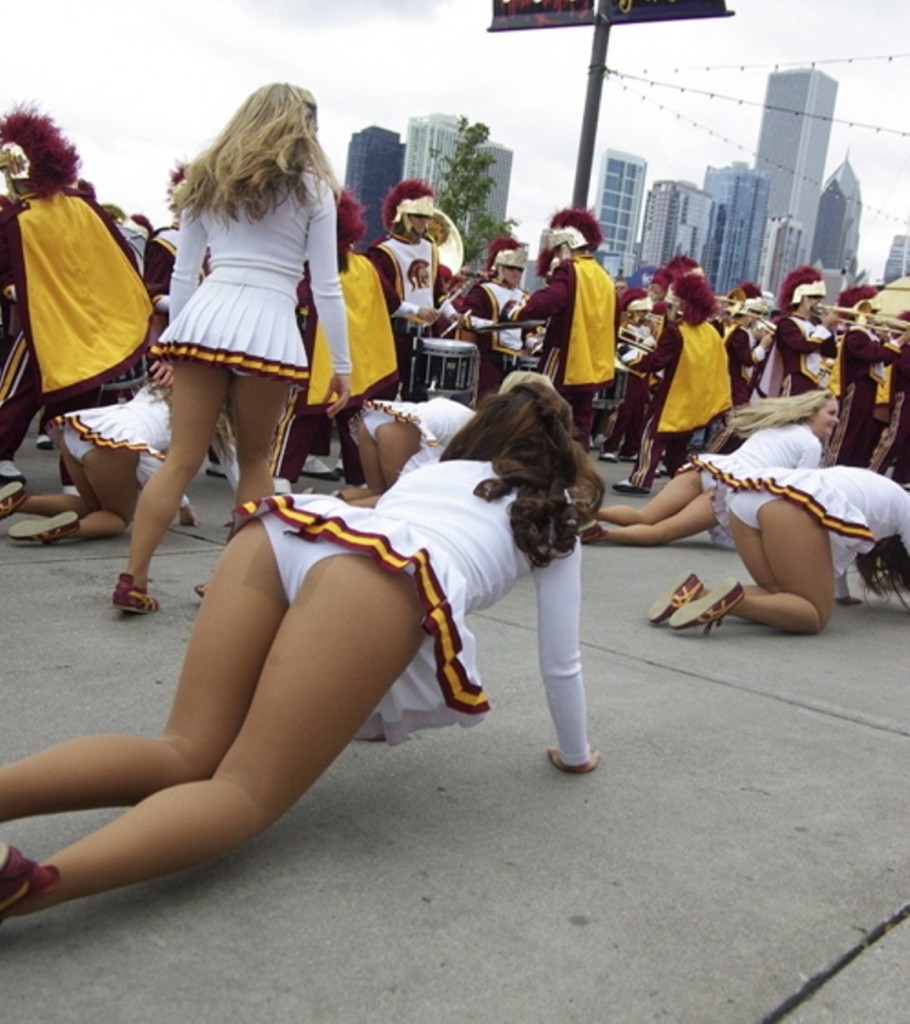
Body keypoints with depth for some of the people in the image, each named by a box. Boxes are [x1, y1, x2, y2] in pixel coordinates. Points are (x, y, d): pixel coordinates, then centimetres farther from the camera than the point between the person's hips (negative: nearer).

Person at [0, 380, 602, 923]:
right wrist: (575, 754, 52)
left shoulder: (434, 471, 43)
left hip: (282, 530, 5)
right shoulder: (555, 518, 32)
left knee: (184, 756, 5)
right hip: (382, 577, -5)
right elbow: (561, 663, 34)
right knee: (247, 791, -7)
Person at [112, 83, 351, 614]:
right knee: (254, 459, 13)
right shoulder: (310, 186, 8)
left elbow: (183, 274, 17)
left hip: (204, 317, 3)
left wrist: (173, 337, 24)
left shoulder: (208, 178, 18)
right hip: (268, 326, -3)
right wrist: (343, 364, 7)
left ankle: (133, 579, 2)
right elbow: (326, 285, 4)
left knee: (182, 459, 5)